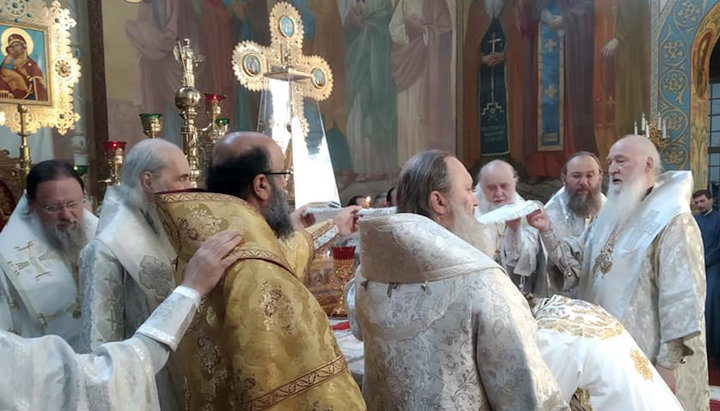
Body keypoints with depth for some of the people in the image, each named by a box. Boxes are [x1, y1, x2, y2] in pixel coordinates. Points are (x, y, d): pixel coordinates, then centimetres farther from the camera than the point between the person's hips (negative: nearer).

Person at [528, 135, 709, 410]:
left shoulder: (672, 220, -13)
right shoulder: (611, 215, 11)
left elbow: (682, 297, -18)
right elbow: (575, 263, 6)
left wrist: (669, 362, -19)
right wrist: (547, 232, -10)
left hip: (647, 353, -7)